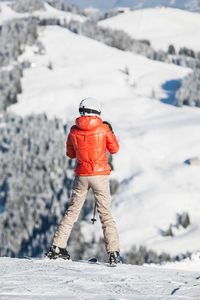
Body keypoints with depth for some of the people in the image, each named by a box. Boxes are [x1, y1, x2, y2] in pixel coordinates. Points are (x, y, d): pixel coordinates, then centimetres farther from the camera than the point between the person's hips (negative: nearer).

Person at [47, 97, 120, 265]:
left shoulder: (74, 130, 0)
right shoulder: (103, 128, -7)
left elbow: (70, 154, 11)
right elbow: (114, 149, 5)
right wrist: (110, 132, 19)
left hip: (81, 176, 2)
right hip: (100, 175, -2)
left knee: (73, 211, 12)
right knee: (105, 213, 3)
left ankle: (57, 247, 7)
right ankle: (113, 252, -4)